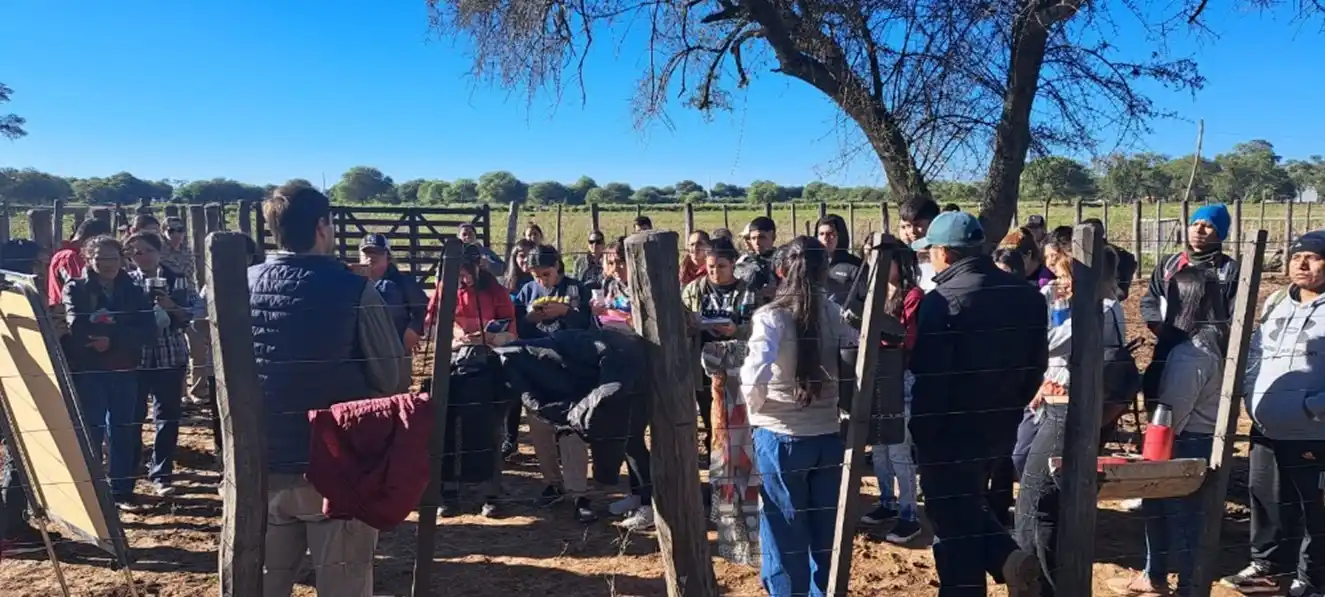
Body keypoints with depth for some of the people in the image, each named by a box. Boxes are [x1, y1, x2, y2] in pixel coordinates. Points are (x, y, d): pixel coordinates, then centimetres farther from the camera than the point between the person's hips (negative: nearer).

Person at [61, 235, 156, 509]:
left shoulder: (133, 291, 8)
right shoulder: (75, 289, 1)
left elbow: (148, 328, -5)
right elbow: (76, 327, -16)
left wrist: (112, 340, -18)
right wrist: (122, 329, -13)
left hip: (124, 369, 3)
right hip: (86, 370, -3)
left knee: (123, 431, 6)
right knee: (91, 430, 0)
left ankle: (121, 491, 16)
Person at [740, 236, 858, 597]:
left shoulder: (771, 316, -13)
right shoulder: (832, 313, 0)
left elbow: (757, 371, -28)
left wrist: (755, 403, -10)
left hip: (780, 437, -4)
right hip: (828, 435, 4)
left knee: (785, 536, 10)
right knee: (825, 535, 18)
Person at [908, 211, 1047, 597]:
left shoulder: (942, 301, -20)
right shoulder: (1026, 295, 3)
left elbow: (929, 377, -21)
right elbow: (1036, 364, 10)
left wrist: (922, 434, -10)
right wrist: (1009, 411, 18)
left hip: (950, 434, -7)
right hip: (999, 428, 7)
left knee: (953, 522, 7)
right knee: (969, 507, 25)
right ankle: (1010, 559, 7)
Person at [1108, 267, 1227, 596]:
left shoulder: (1191, 352, -25)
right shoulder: (1215, 340, 4)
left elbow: (1174, 410, -22)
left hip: (1187, 444, -10)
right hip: (1203, 440, 10)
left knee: (1181, 516, 5)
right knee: (1157, 506, 21)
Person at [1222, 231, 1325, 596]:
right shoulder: (1275, 304, 13)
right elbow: (1254, 354, 18)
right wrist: (1252, 398, 6)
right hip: (1266, 431, 7)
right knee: (1267, 504, 18)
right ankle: (1268, 567, 35)